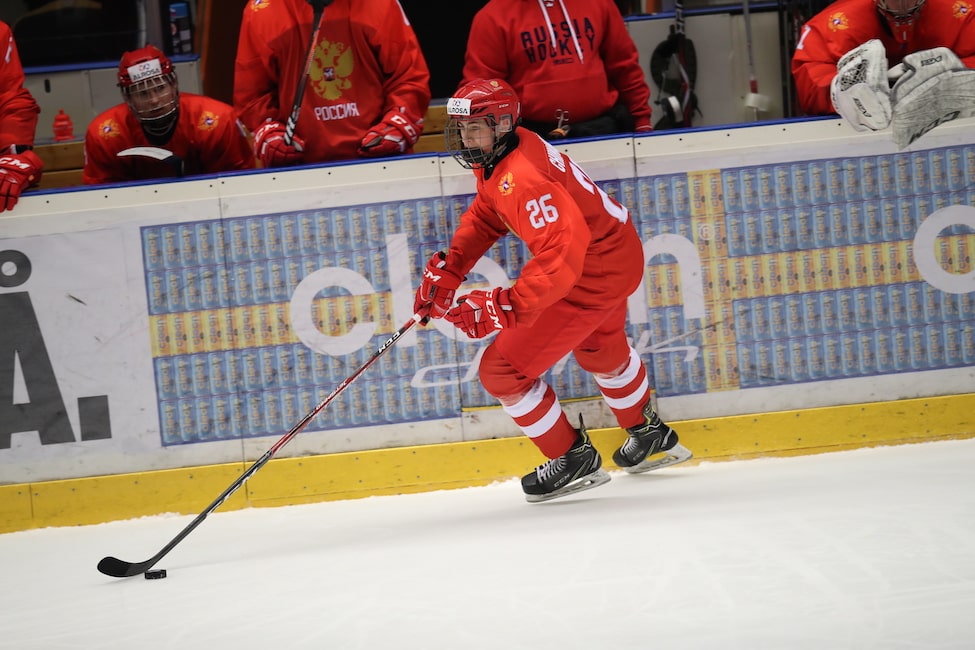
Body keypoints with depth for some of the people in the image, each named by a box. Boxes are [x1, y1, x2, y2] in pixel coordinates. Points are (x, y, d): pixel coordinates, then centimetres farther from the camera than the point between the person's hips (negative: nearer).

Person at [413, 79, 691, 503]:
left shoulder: (520, 178, -33)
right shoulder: (497, 155, -1)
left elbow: (561, 255, -41)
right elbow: (484, 216, 14)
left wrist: (506, 307, -43)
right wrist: (447, 270, 4)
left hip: (594, 274, -11)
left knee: (502, 369, -7)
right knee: (599, 348, 37)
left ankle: (573, 460, 8)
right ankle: (650, 435, 59)